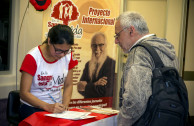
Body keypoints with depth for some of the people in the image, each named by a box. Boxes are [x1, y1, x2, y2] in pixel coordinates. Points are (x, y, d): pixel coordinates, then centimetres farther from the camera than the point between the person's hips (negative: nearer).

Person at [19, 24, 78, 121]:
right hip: (32, 108, -3)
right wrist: (48, 107, -27)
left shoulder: (68, 56, 0)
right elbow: (24, 93, -14)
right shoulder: (32, 58, -14)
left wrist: (64, 105, -11)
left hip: (56, 108, 4)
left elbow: (68, 85, 8)